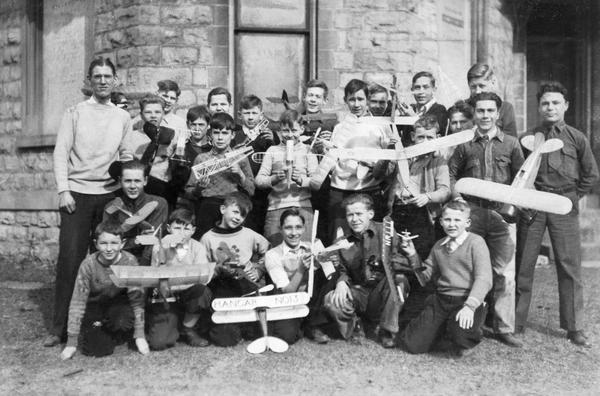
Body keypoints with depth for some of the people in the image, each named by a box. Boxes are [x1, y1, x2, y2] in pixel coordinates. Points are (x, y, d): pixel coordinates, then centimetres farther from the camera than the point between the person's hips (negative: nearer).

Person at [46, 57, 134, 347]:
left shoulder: (123, 117, 11)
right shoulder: (75, 113, 4)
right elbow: (61, 152, -1)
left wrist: (127, 160, -9)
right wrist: (63, 190, -9)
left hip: (110, 193, 2)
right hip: (77, 193, -2)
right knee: (70, 257, -4)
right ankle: (61, 325, 5)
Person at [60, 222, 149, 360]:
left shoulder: (130, 261, -20)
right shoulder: (88, 264, -21)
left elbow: (137, 298, -16)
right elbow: (78, 302, -17)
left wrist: (140, 336, -18)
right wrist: (71, 343, -17)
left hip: (119, 303, 0)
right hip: (94, 306, 0)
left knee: (123, 322, -34)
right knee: (96, 350, -19)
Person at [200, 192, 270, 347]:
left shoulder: (250, 235, 7)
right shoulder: (208, 238, 2)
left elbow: (267, 252, 21)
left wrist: (258, 270, 7)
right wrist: (219, 270, -13)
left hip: (248, 284, 2)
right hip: (223, 287, -1)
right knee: (225, 338, -14)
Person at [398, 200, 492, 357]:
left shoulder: (475, 242, -5)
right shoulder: (439, 246, 14)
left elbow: (484, 279, -14)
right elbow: (426, 275, 17)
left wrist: (469, 306, -27)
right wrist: (413, 255, 2)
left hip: (467, 301, -5)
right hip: (440, 300, 5)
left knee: (460, 336, -36)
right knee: (412, 344, -5)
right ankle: (443, 332, 23)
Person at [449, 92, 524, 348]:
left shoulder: (511, 143, 7)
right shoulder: (465, 144, 6)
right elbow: (451, 174, 9)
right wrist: (458, 201, -3)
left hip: (502, 212, 0)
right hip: (471, 212, 0)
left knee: (504, 272, 0)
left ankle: (504, 328, 12)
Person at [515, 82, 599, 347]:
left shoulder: (577, 138, 6)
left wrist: (572, 197, 6)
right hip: (532, 205, 0)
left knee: (570, 267, 2)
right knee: (522, 265, 3)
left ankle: (574, 328, 15)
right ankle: (516, 323, 15)